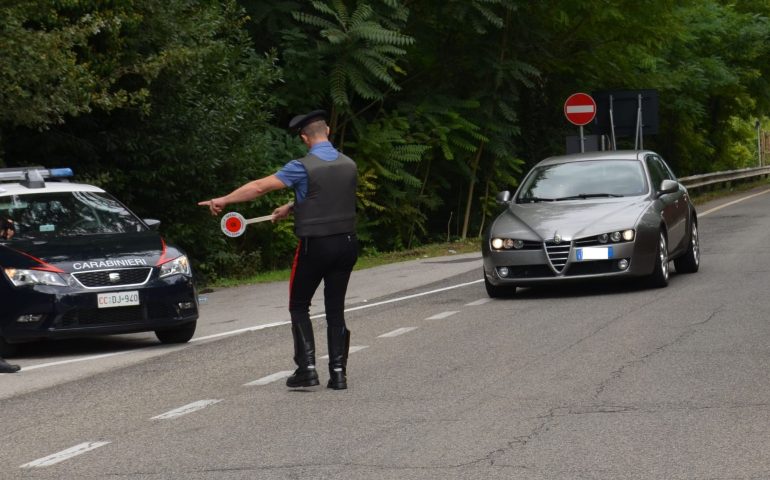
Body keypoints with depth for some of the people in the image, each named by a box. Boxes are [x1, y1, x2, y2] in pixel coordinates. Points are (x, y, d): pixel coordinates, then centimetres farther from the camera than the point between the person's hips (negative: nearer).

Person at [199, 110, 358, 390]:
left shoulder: (303, 167, -13)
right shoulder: (349, 165, 5)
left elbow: (260, 187, -10)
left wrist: (224, 200, -1)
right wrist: (291, 207, 28)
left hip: (315, 246, -5)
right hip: (346, 243, 5)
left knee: (299, 306, 10)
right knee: (335, 310, 10)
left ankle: (307, 368, 0)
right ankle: (338, 373, 5)